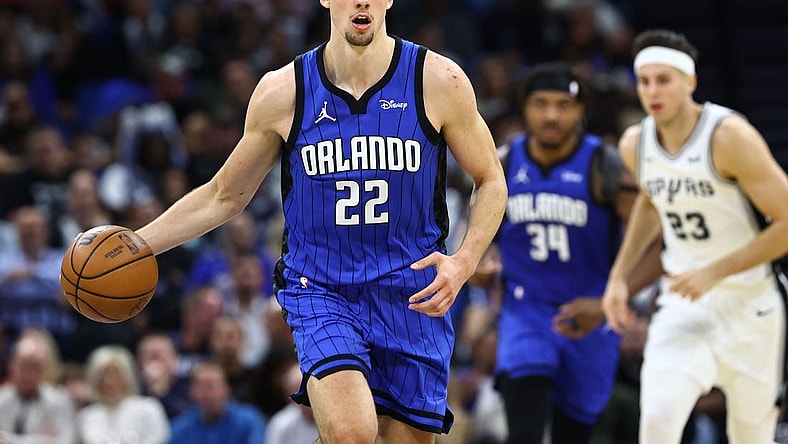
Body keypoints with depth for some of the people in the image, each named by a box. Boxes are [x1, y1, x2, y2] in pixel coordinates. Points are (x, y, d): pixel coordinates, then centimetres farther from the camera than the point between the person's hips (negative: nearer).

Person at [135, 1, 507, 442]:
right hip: (320, 289, -1)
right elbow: (225, 195, 11)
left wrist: (463, 262, -11)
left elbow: (490, 181, 7)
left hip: (413, 296, 1)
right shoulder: (283, 91, -2)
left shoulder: (439, 81, -4)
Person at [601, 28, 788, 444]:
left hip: (749, 304, -3)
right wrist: (619, 276, 15)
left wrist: (714, 272, -21)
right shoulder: (635, 145, 0)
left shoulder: (729, 137, -18)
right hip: (682, 304, 3)